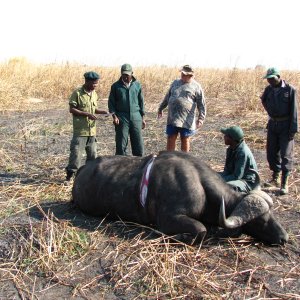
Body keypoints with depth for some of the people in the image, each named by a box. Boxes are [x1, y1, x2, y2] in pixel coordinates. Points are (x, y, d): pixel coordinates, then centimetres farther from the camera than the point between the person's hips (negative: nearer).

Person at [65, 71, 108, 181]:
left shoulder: (94, 94, 11)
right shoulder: (77, 93, -9)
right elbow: (72, 109, -11)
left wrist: (103, 112, 1)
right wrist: (87, 114, -19)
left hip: (92, 130, 6)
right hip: (80, 130, -6)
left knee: (92, 153, 11)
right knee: (76, 151, -7)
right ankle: (71, 172, 5)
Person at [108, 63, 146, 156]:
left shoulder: (137, 85, 8)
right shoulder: (116, 86, 3)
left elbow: (141, 102, 12)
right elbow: (111, 102, 4)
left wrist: (143, 118, 10)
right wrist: (114, 116, -10)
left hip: (136, 118, 2)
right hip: (122, 118, -1)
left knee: (138, 144, 3)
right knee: (121, 145, 0)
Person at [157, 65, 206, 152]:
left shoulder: (196, 87, -3)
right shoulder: (175, 83, 11)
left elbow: (201, 105, -6)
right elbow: (167, 97, 22)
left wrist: (201, 118, -12)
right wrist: (161, 108, 24)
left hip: (186, 120, -4)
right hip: (172, 118, 4)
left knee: (185, 139, 8)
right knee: (171, 138, 6)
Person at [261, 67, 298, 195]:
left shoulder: (290, 90, -10)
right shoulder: (268, 89, 3)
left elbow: (294, 111, -10)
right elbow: (264, 102, 24)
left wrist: (293, 129, -13)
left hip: (285, 125, -5)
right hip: (272, 124, 5)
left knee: (286, 154, -3)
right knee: (271, 153, 11)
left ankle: (284, 183, 3)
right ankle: (275, 178, 28)